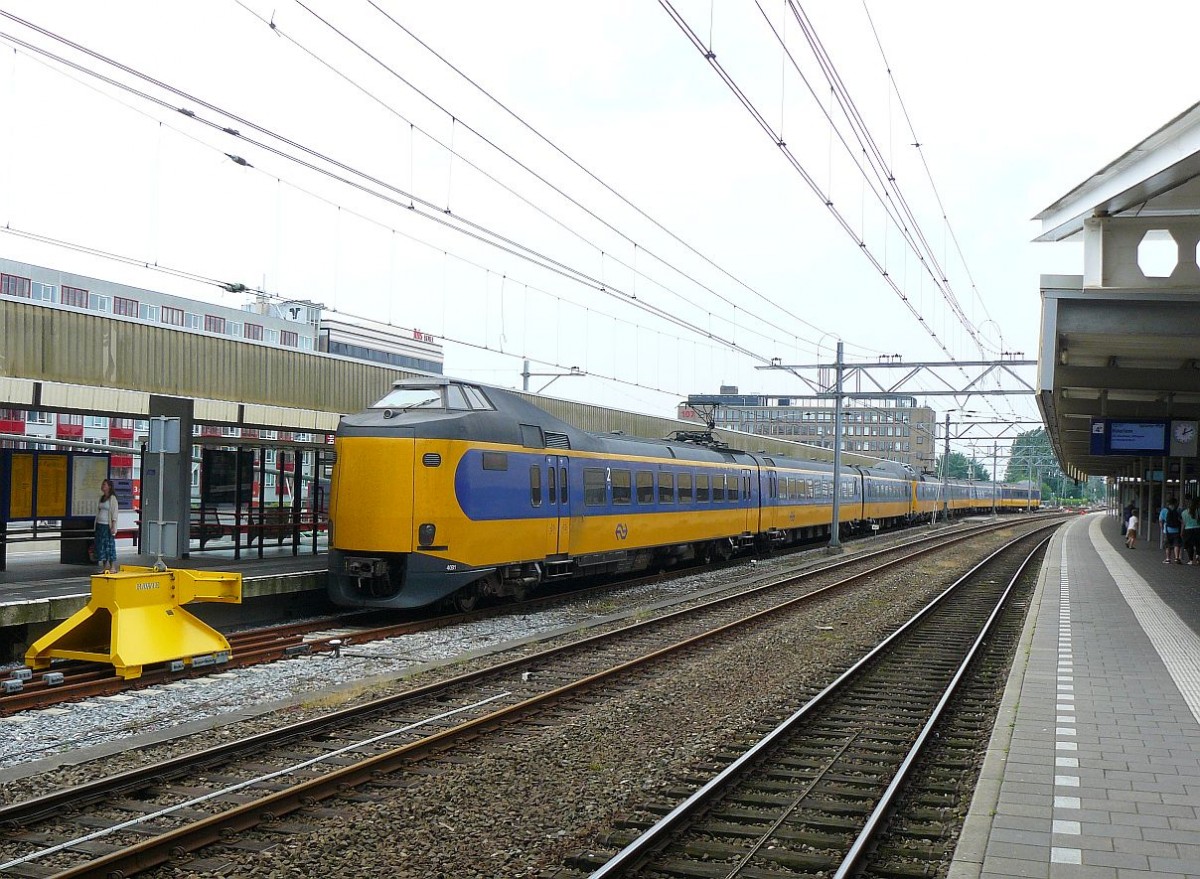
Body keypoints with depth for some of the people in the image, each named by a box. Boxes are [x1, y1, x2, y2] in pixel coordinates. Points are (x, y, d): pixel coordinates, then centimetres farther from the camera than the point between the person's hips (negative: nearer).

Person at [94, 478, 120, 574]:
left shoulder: (112, 498, -7)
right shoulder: (101, 498, 15)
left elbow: (114, 513, -11)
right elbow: (98, 512, 19)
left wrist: (113, 527, -16)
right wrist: (96, 525, 14)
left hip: (108, 525, -8)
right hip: (100, 525, 8)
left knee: (110, 545, -7)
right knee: (101, 545, 6)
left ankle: (113, 567, -4)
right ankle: (105, 567, 13)